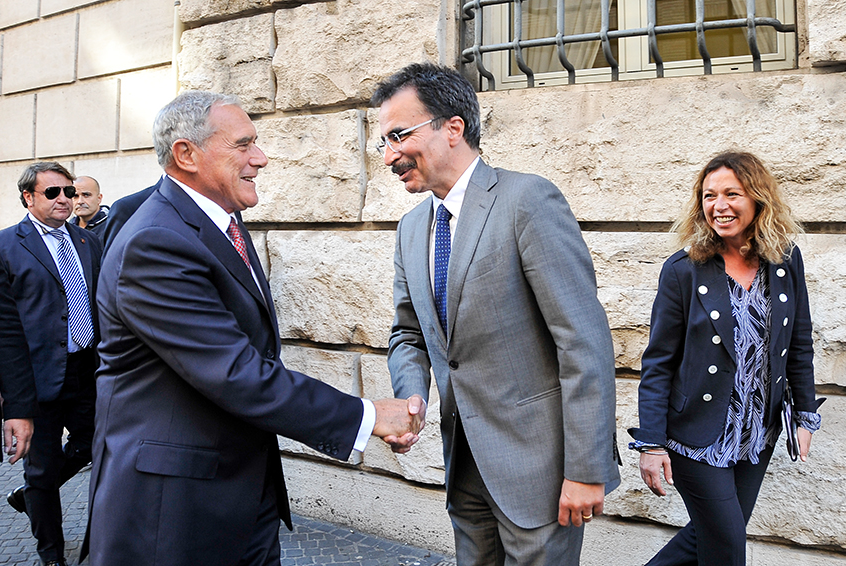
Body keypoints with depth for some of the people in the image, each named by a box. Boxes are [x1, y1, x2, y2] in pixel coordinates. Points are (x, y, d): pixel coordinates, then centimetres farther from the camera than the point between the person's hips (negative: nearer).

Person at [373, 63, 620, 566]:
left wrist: (586, 469, -18)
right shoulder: (412, 229, 9)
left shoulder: (528, 199, -15)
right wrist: (411, 397, -5)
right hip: (465, 461, 7)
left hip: (536, 459, -7)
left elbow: (585, 339, -18)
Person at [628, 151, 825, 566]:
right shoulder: (683, 270, -12)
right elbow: (658, 363, -10)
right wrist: (650, 442, -13)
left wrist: (806, 415, 10)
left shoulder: (786, 260, -1)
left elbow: (799, 344, 9)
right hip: (697, 436, -4)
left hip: (758, 435, 4)